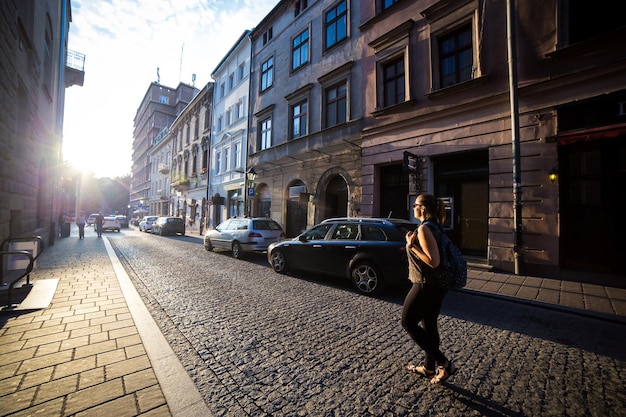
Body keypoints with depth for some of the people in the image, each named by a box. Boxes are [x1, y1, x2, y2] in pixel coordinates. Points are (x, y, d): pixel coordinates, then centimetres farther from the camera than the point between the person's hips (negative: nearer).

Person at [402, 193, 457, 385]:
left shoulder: (424, 228, -22)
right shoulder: (434, 226, 8)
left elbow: (433, 262, -27)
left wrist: (411, 245, -22)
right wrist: (413, 243, 11)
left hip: (426, 285, -10)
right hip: (436, 285, 10)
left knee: (408, 323, 7)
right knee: (429, 325, 20)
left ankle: (444, 363, 12)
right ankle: (429, 367, 35)